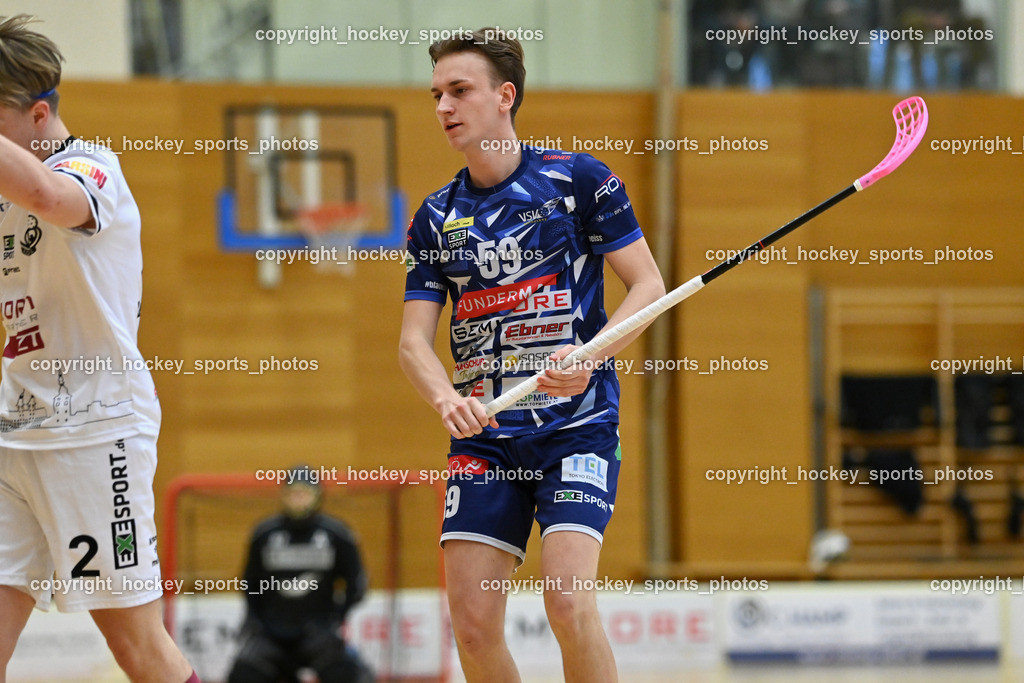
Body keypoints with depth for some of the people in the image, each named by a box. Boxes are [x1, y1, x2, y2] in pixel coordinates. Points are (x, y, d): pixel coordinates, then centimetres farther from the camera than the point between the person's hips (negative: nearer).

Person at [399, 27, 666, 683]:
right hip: (483, 439, 4)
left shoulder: (579, 179, -1)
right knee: (473, 623, -5)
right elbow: (414, 339, 7)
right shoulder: (436, 217, 11)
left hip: (577, 424, -4)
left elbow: (648, 285, 0)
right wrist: (446, 396, -15)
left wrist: (589, 358, -17)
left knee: (567, 601, -20)